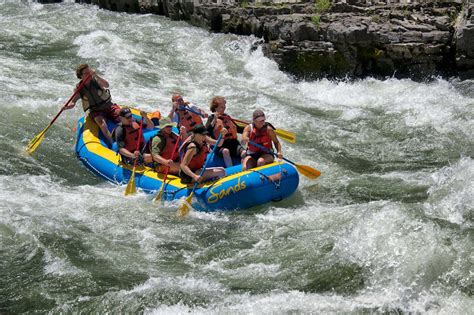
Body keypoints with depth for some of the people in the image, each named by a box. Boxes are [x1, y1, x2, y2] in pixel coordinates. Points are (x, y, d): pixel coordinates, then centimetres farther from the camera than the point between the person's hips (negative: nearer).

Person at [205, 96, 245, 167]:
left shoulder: (227, 117, 21)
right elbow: (207, 131, -14)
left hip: (233, 142, 5)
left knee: (244, 153, -23)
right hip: (220, 145, -5)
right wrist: (214, 120, -24)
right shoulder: (212, 118, 4)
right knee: (225, 151, -38)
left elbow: (237, 129, 31)